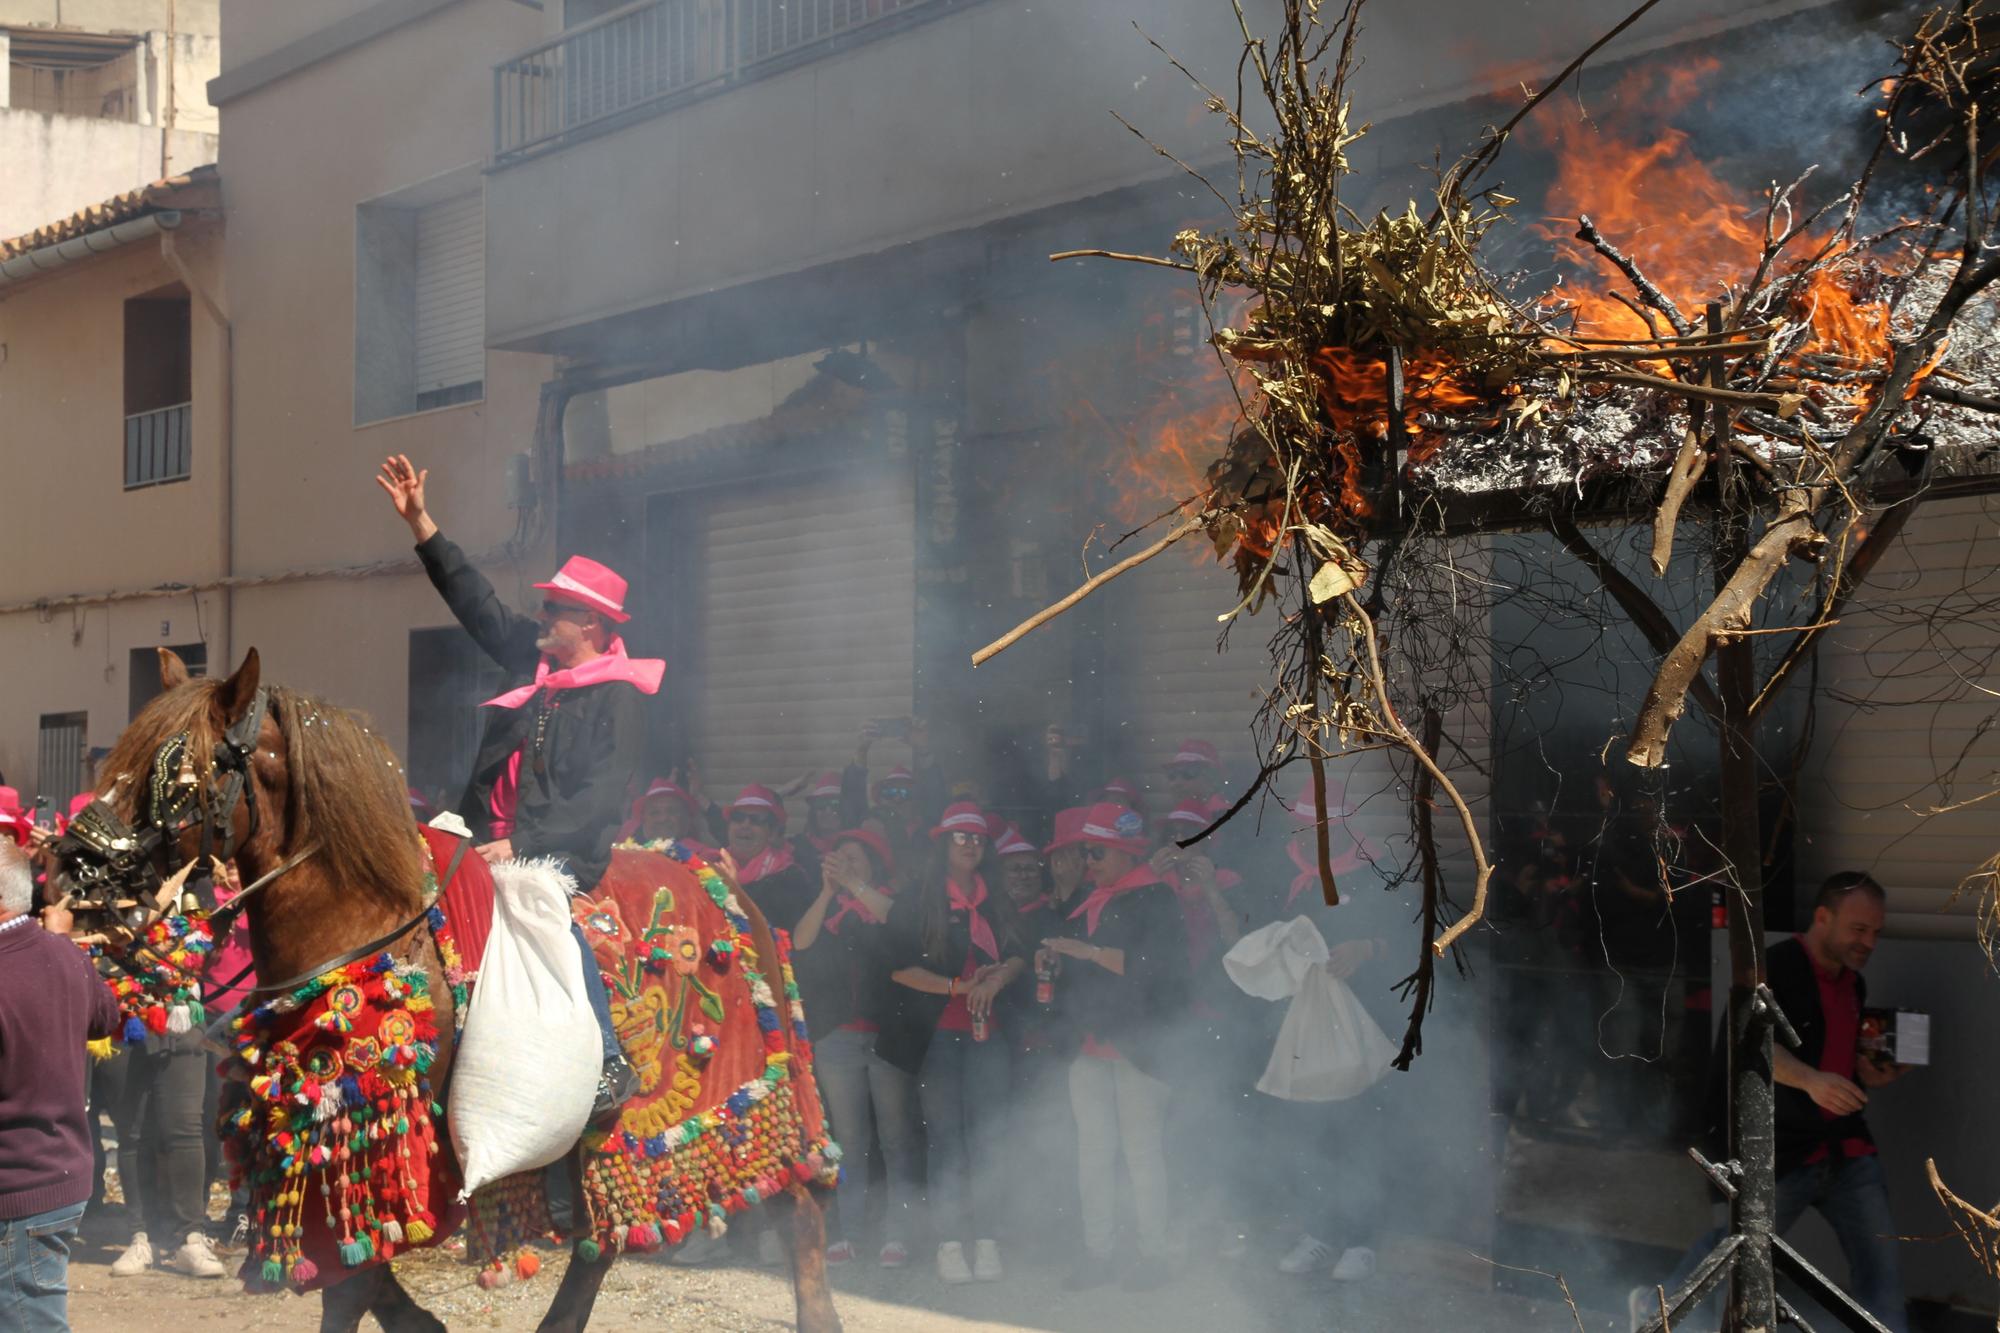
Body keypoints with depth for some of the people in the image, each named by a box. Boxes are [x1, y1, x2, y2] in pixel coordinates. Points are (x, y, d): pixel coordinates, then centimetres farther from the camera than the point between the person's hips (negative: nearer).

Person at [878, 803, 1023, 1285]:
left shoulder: (994, 902, 13)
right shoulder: (916, 902, 1)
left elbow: (1017, 956, 11)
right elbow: (900, 968, -5)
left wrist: (995, 981, -10)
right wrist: (957, 986, -12)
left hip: (986, 1030, 3)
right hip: (937, 1032, -3)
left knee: (986, 1135, -2)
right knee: (944, 1134, -4)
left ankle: (986, 1239, 0)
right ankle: (949, 1242, -2)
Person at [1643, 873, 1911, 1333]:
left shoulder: (1853, 985, 12)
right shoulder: (1776, 967, -14)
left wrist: (1872, 1076, 2)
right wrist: (1810, 1079, -43)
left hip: (1848, 1150, 7)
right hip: (1781, 1153, -7)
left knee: (1881, 1276, 0)